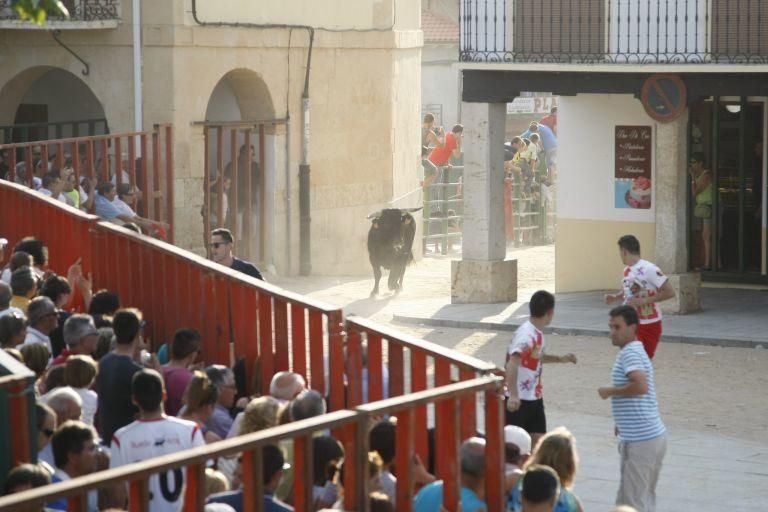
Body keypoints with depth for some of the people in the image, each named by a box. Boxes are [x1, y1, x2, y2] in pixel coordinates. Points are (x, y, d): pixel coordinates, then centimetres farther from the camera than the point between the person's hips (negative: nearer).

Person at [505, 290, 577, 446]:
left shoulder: (537, 333, 9)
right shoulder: (526, 334, -22)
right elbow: (512, 365, -34)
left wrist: (560, 359, 27)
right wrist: (513, 395, -43)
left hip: (535, 398, 9)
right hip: (519, 399, -9)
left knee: (539, 440, 8)